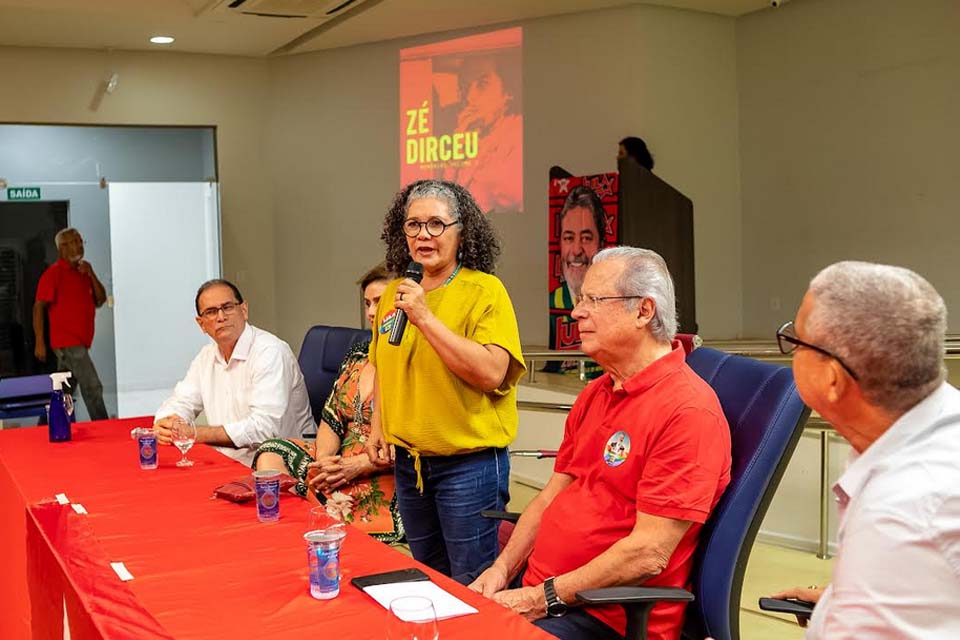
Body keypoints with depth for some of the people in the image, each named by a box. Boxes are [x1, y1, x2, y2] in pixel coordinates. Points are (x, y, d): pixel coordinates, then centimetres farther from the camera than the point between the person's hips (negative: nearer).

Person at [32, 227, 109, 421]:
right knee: (92, 388, -12)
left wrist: (91, 275, -3)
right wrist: (39, 343, -15)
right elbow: (39, 307, -10)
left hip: (80, 342, 8)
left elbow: (100, 301, 10)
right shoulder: (53, 273, -8)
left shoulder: (83, 272, 15)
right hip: (68, 342, -8)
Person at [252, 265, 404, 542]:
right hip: (340, 463, 8)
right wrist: (325, 458, -7)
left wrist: (359, 465, -19)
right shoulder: (358, 354, 15)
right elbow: (332, 418, 12)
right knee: (270, 455, -13)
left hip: (383, 478, -8)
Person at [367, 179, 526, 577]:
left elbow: (492, 373, -24)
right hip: (407, 461, 6)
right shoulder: (394, 294, 7)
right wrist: (377, 428, 10)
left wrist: (425, 318, -24)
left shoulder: (485, 291, -12)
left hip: (469, 464, -6)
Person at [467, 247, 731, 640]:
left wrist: (544, 598, -17)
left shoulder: (688, 411, -17)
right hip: (535, 586, 8)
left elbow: (648, 555, -20)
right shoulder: (594, 395, 14)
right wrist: (503, 568, 2)